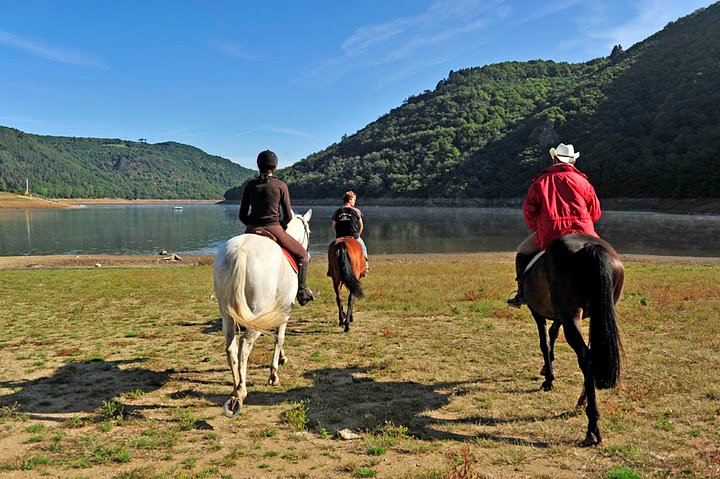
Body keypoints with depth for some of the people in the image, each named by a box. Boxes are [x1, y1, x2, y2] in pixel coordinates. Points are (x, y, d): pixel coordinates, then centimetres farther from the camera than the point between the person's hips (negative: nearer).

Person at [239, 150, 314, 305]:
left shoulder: (250, 185, 4)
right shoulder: (281, 185, -3)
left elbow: (242, 216, 5)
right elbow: (288, 216, -3)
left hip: (251, 230, 4)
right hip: (273, 229, -3)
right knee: (302, 255, 15)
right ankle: (302, 292, 10)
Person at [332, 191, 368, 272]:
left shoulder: (337, 211, 3)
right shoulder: (356, 211, -5)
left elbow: (333, 227, 6)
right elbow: (361, 226, 1)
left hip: (340, 237, 2)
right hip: (353, 236, -2)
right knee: (363, 248, 23)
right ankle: (366, 266, 23)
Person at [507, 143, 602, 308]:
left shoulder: (540, 182, 6)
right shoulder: (582, 181, 9)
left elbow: (528, 211, 2)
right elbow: (595, 212, 11)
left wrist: (538, 229, 17)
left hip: (549, 236, -1)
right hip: (583, 232, 2)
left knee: (523, 252, 22)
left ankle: (523, 293, 11)